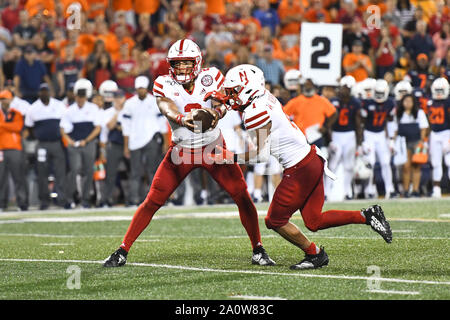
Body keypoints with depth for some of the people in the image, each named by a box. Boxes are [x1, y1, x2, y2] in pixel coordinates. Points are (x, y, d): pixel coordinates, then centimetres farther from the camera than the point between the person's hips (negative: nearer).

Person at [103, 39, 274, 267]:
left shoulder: (211, 78, -8)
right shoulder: (164, 85, -9)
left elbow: (224, 102, -24)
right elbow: (168, 109, -29)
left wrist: (216, 112, -49)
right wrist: (183, 120, -52)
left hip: (214, 148, 0)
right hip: (181, 152, 0)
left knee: (242, 197, -7)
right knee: (152, 201, -4)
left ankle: (258, 250, 9)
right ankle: (123, 251, 4)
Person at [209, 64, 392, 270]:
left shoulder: (256, 113, -18)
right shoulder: (267, 98, 8)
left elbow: (261, 154, -15)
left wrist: (228, 158, -10)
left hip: (300, 170, -9)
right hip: (312, 160, 9)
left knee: (275, 221, 4)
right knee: (314, 222, 15)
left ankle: (315, 254, 12)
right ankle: (367, 216, 12)